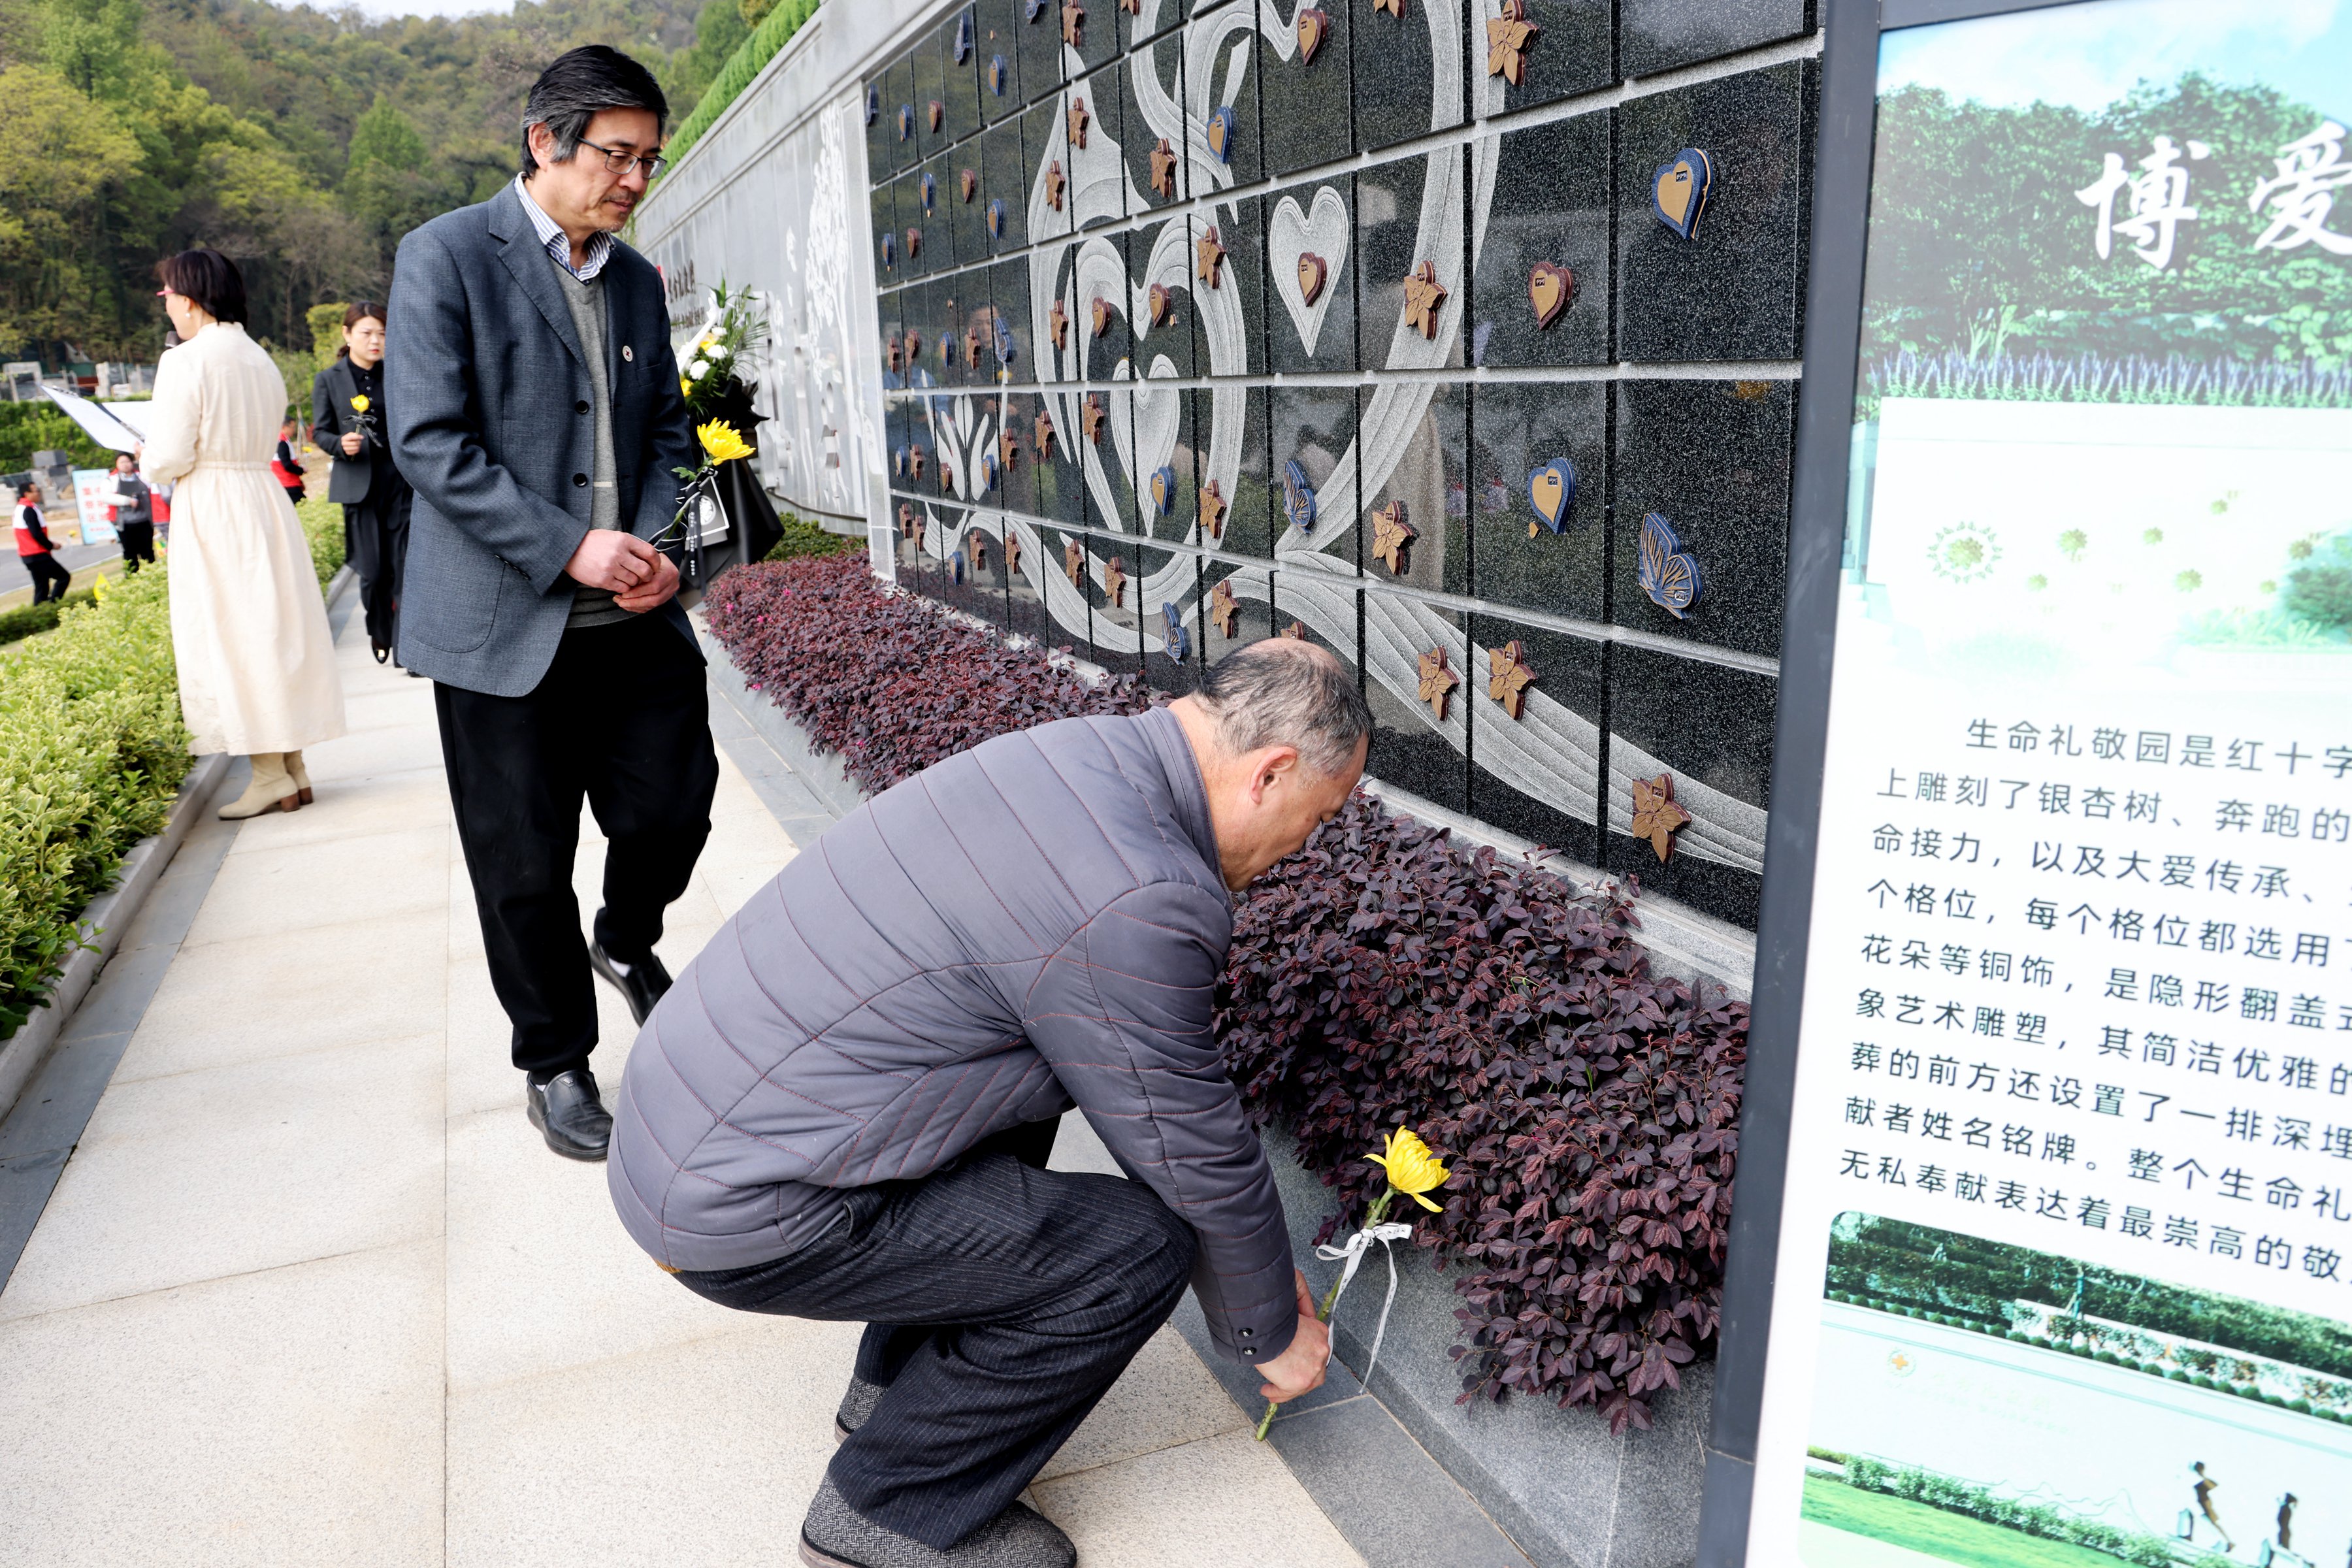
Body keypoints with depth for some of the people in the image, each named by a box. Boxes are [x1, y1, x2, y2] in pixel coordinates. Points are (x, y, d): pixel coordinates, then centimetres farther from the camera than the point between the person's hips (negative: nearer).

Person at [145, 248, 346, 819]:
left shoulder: (185, 362, -13)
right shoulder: (260, 359, 9)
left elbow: (170, 460, -12)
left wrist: (149, 459, 7)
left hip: (211, 513, -7)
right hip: (265, 500, 7)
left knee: (231, 635, -1)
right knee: (273, 630, 10)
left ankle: (270, 775, 1)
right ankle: (292, 766, 14)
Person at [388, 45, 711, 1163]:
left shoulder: (637, 282, 14)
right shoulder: (447, 256, -5)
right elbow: (428, 443, -12)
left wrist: (655, 545, -2)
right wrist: (567, 548, -18)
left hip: (634, 619, 5)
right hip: (504, 620, -5)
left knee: (674, 805, 4)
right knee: (523, 868, 5)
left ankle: (627, 939, 37)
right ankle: (555, 1064, 23)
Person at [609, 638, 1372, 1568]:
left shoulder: (1072, 755, 5)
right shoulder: (1139, 902, -25)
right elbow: (1197, 1154, -10)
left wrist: (1258, 1245, 24)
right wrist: (1272, 1333, 11)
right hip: (744, 1212, -10)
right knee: (1142, 1250, -9)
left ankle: (899, 1376, 33)